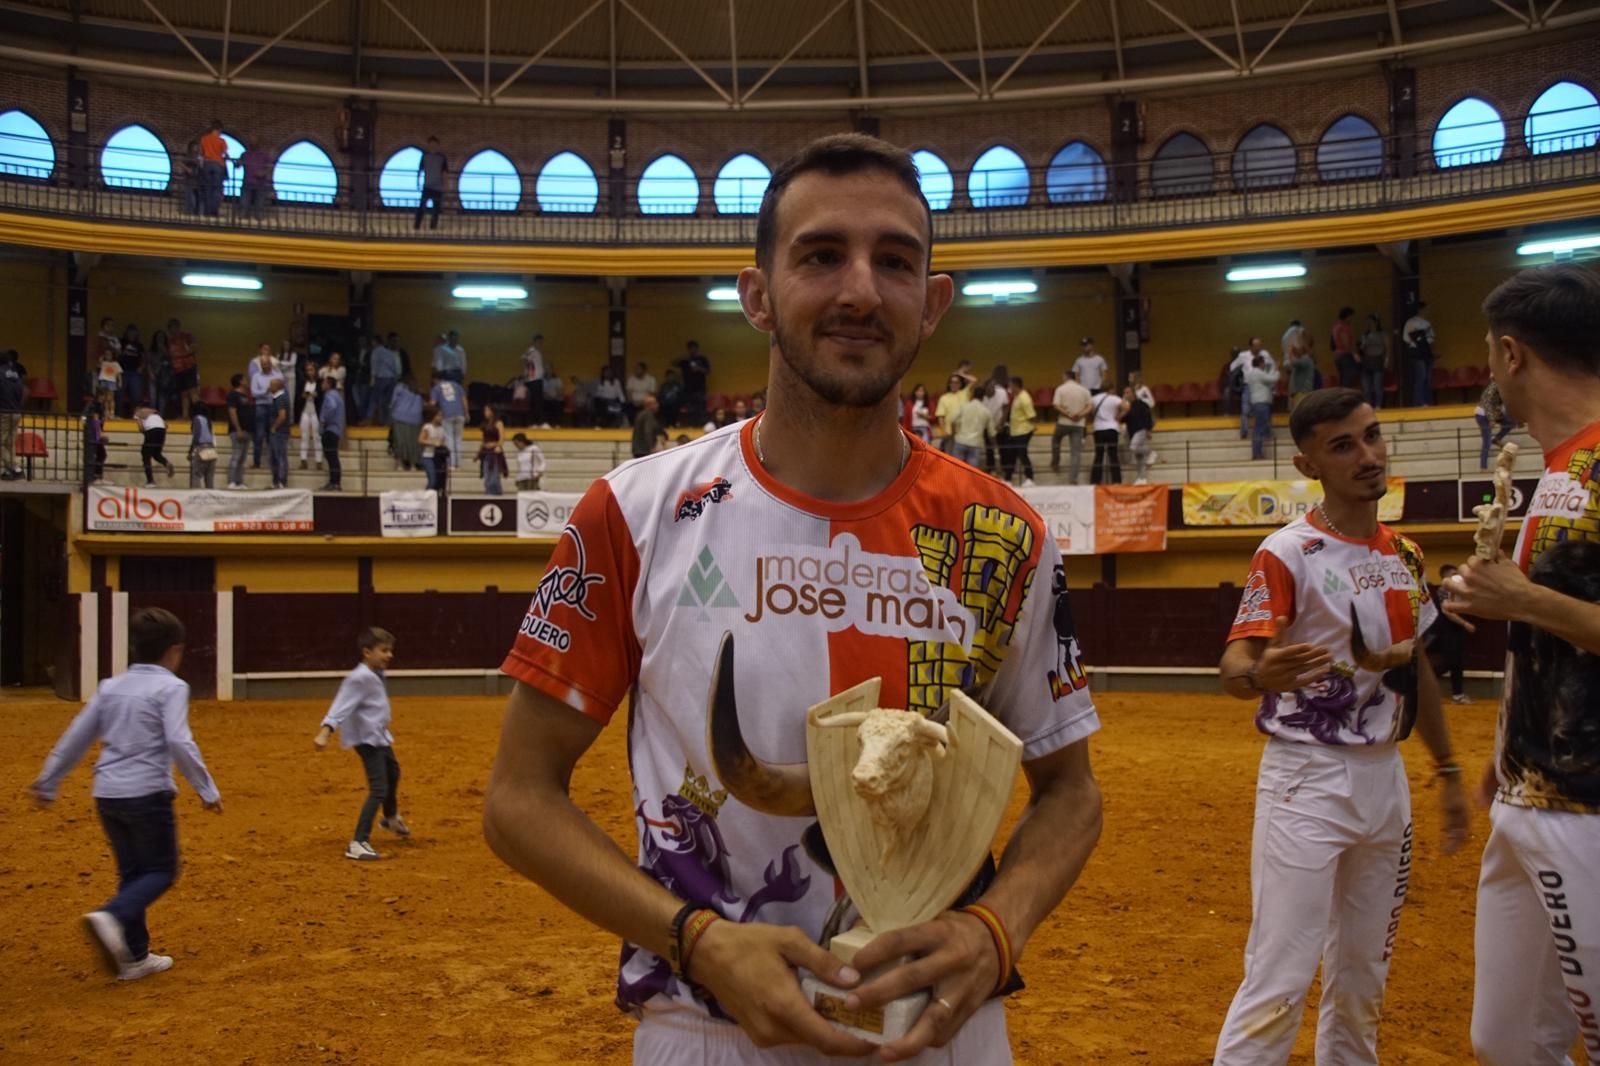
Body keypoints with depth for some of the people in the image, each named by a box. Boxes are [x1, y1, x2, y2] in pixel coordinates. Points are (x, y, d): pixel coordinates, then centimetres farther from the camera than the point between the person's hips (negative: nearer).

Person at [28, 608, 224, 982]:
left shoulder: (111, 686, 11)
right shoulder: (171, 687, -7)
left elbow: (76, 736, 14)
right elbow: (179, 743, -18)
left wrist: (48, 782, 23)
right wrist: (207, 790, -12)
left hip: (107, 795, 6)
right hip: (147, 794, -6)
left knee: (132, 872, 16)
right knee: (161, 871, 6)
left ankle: (134, 956, 18)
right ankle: (111, 917, -20)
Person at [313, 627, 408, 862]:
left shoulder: (377, 675, 7)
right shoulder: (359, 678, -22)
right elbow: (341, 706, -32)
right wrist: (325, 731, -42)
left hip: (380, 736, 11)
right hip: (367, 739, -11)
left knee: (393, 772, 31)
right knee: (378, 789, -17)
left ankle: (391, 818, 57)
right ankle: (358, 843, -18)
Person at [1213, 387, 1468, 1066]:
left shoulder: (1405, 556, 9)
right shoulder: (1288, 553, -12)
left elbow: (1416, 666, 18)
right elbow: (1233, 666, -21)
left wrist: (1448, 772, 18)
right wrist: (1260, 674, -44)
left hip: (1386, 779, 7)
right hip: (1307, 779, -7)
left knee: (1363, 978, 18)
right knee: (1279, 982, -8)